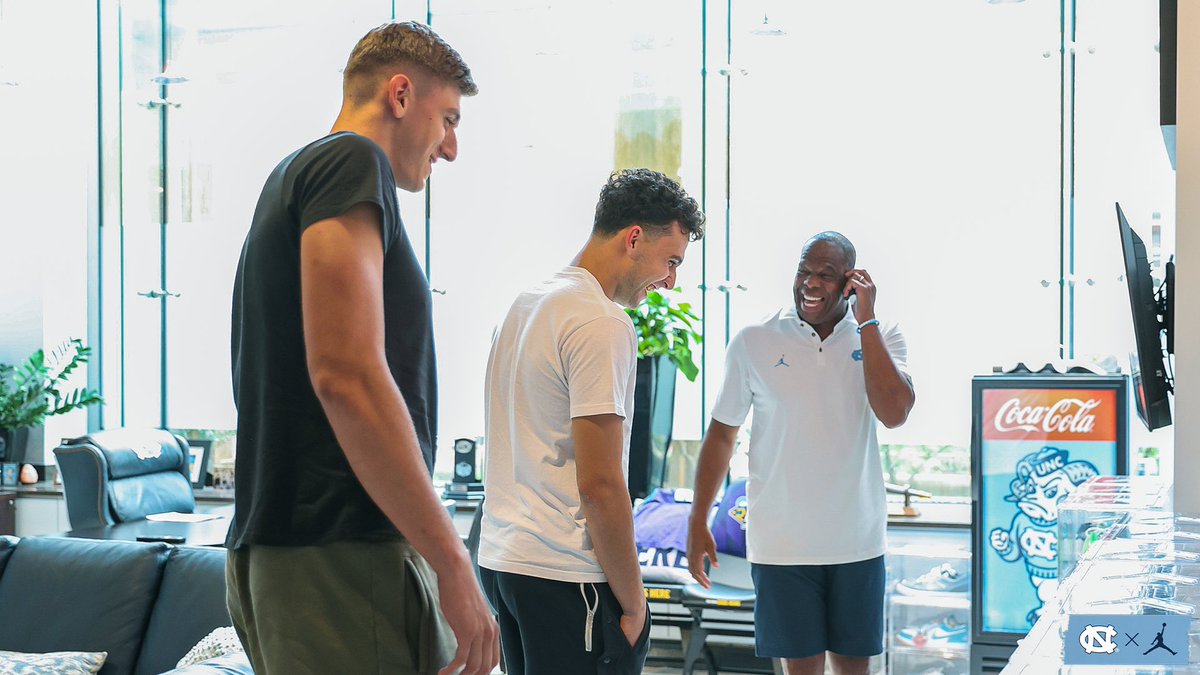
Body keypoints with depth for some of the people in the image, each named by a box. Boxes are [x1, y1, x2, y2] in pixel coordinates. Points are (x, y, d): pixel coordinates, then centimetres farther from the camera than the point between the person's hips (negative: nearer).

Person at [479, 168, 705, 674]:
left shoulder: (525, 305, 15)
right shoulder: (602, 323, -15)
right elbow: (599, 484, -19)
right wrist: (633, 603, -10)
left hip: (499, 557, 9)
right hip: (565, 575, -9)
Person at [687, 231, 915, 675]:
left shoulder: (881, 339, 0)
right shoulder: (753, 343, -4)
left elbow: (894, 414, -17)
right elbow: (722, 434, 2)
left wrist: (866, 321, -15)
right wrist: (698, 522, 0)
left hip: (856, 539, 1)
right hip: (782, 542, -1)